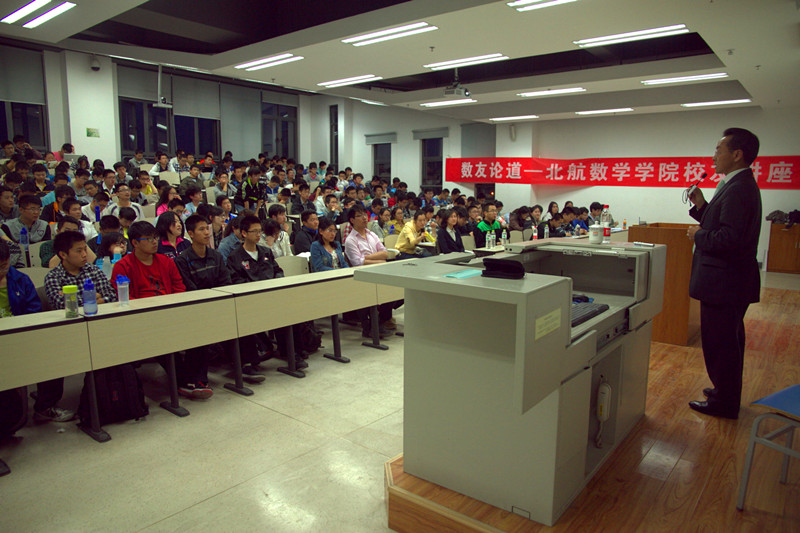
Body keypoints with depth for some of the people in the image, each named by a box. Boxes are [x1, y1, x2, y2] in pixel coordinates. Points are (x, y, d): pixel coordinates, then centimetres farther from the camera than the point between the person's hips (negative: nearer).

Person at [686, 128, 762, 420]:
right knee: (728, 340, 22)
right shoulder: (740, 185, 12)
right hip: (731, 279, 11)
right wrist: (701, 206, 4)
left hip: (724, 282, -11)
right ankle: (726, 393, 39)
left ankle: (723, 402, 16)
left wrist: (698, 236, -14)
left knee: (720, 343, 2)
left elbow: (729, 238, -30)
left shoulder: (737, 189, -21)